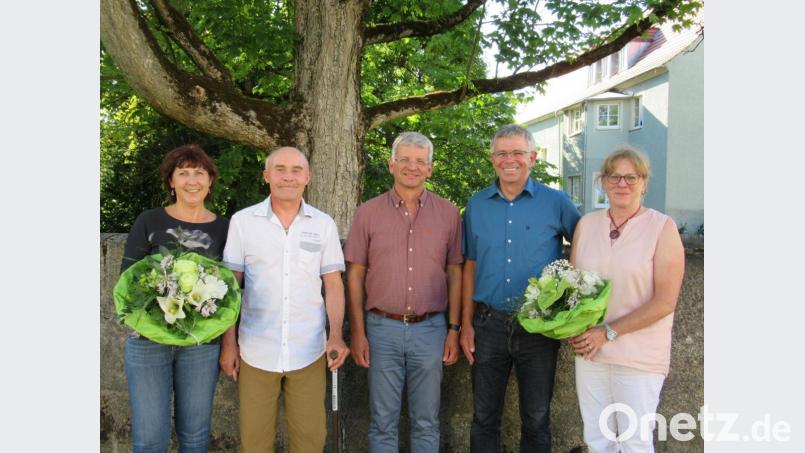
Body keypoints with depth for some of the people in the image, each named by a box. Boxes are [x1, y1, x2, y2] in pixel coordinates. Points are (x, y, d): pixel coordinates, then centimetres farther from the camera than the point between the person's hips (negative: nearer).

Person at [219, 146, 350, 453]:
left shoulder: (324, 224, 2)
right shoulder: (242, 221, -1)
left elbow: (333, 284, 4)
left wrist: (336, 335, -9)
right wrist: (228, 343, -1)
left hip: (308, 352, 1)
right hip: (255, 352, 0)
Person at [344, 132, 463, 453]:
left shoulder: (448, 213, 3)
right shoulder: (368, 213, 1)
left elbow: (455, 273, 6)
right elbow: (355, 275, 3)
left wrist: (454, 329, 2)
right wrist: (357, 332, -1)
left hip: (430, 329, 1)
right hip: (382, 329, 0)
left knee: (426, 423, 12)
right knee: (382, 422, 10)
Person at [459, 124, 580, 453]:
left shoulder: (556, 202, -3)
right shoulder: (477, 205, 5)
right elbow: (470, 266, 8)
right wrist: (466, 324, 5)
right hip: (488, 324, 2)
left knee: (536, 419, 11)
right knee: (484, 417, 13)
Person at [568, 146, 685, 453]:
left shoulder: (662, 227, -8)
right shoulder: (587, 224, 6)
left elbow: (664, 302, -12)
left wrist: (608, 332, -15)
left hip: (639, 356, -4)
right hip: (589, 349, 4)